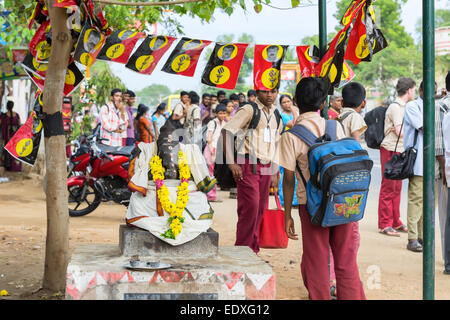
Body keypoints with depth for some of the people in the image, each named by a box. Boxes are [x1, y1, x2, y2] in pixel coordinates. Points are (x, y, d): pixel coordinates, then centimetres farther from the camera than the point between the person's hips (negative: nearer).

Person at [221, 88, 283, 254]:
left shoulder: (276, 115, 16)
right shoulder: (249, 110, -6)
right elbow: (227, 131, -14)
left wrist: (274, 172, 21)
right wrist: (231, 163, -20)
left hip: (266, 168, 7)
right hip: (248, 166, -7)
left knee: (260, 210, 8)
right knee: (250, 208, -12)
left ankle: (253, 252, 19)